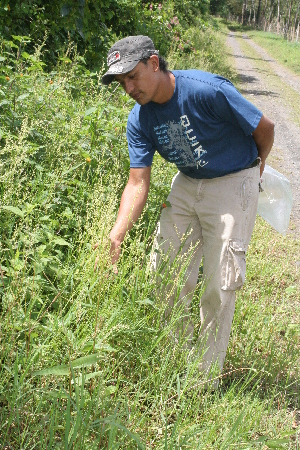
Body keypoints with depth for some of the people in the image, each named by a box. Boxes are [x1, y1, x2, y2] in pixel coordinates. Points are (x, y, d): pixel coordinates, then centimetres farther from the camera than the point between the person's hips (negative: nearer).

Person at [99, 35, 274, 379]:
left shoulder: (208, 91, -26)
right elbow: (138, 183, -11)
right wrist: (116, 235, -24)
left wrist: (256, 165, 8)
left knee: (218, 284, -4)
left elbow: (265, 128, -13)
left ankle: (208, 373, 12)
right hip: (187, 184, 6)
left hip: (233, 185, -5)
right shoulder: (139, 120, -8)